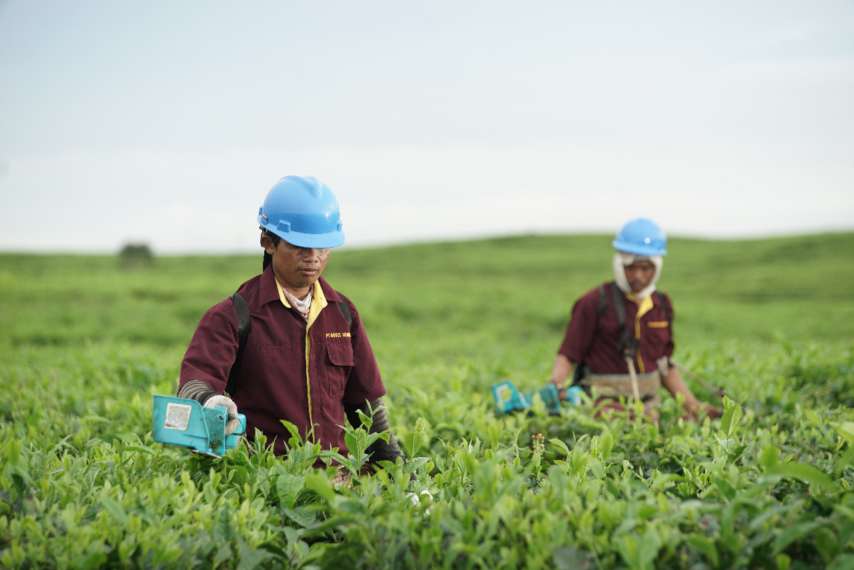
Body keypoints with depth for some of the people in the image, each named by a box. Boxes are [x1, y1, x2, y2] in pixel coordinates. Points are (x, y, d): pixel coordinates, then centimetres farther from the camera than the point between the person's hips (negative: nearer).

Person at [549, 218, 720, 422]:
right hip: (606, 403, -5)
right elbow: (567, 355, -4)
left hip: (647, 406, 5)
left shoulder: (662, 305, 11)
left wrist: (692, 405, 14)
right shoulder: (595, 302, -5)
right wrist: (555, 386, -22)